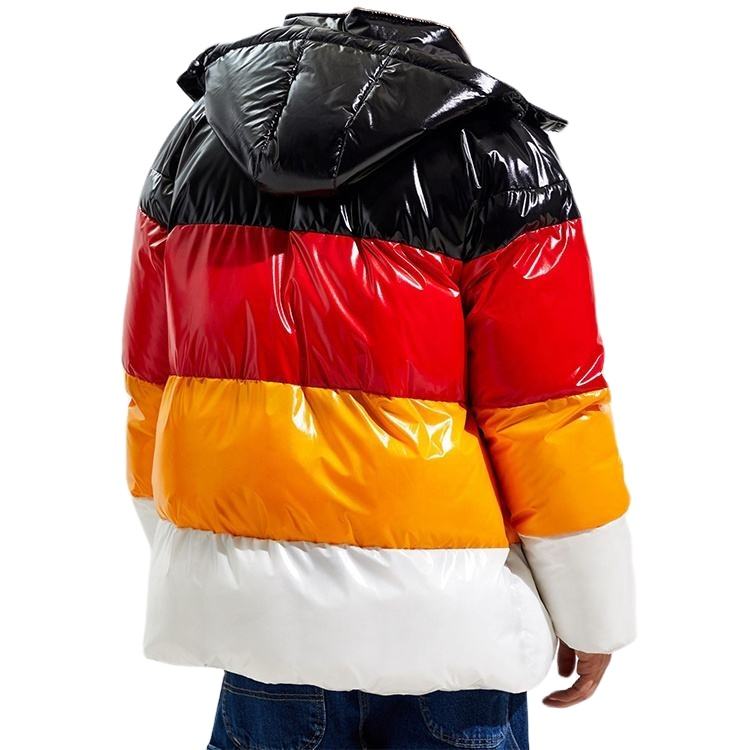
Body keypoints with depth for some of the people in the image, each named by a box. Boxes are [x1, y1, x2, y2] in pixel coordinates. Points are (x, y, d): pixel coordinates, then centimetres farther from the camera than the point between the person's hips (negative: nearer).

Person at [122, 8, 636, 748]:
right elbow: (546, 420, -10)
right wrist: (593, 614, 4)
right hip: (437, 606, -4)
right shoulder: (492, 150, -9)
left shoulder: (197, 136, 6)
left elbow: (153, 384, 10)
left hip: (249, 598, 5)